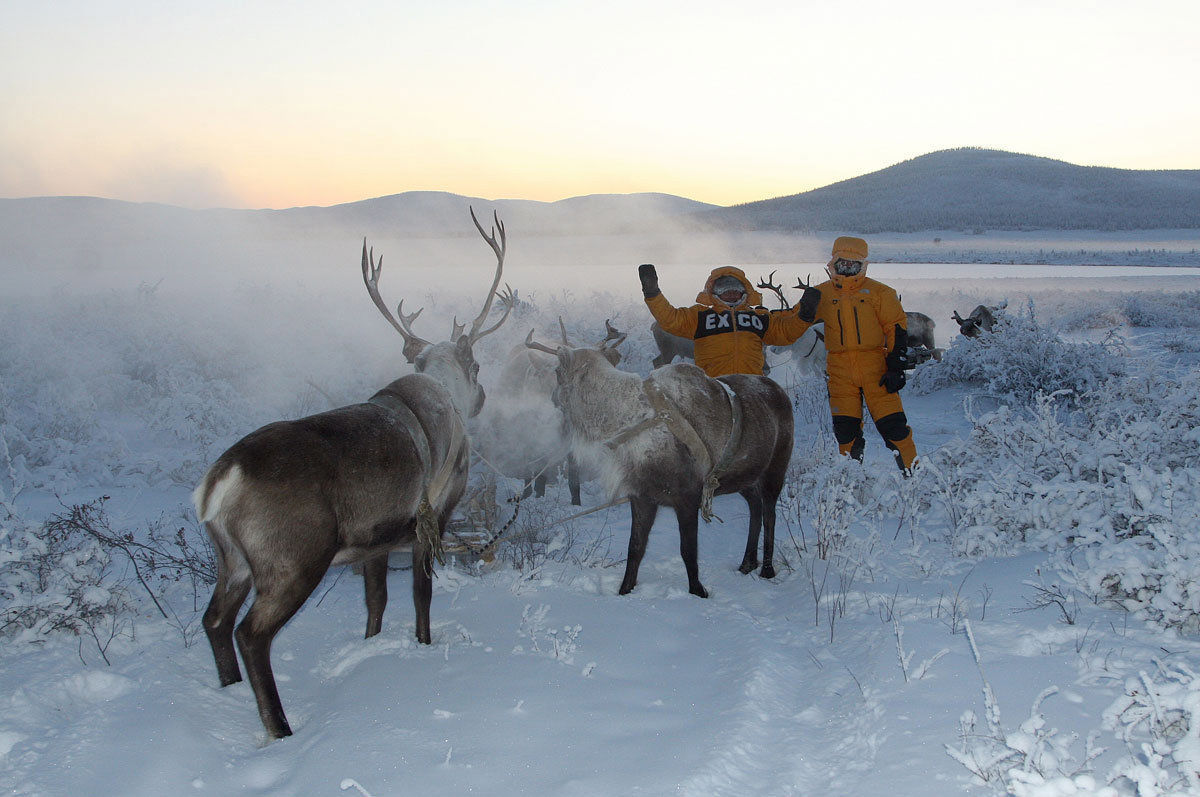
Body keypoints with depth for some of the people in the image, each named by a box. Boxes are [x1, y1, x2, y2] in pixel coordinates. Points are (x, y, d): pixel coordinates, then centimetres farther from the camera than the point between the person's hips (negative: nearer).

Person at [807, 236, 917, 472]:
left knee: (891, 423, -6)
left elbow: (897, 329, 3)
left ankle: (914, 471, 5)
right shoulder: (822, 294, 10)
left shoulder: (878, 293, 5)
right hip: (840, 371, 2)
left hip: (875, 367, -2)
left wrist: (896, 366, -5)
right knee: (845, 428, 1)